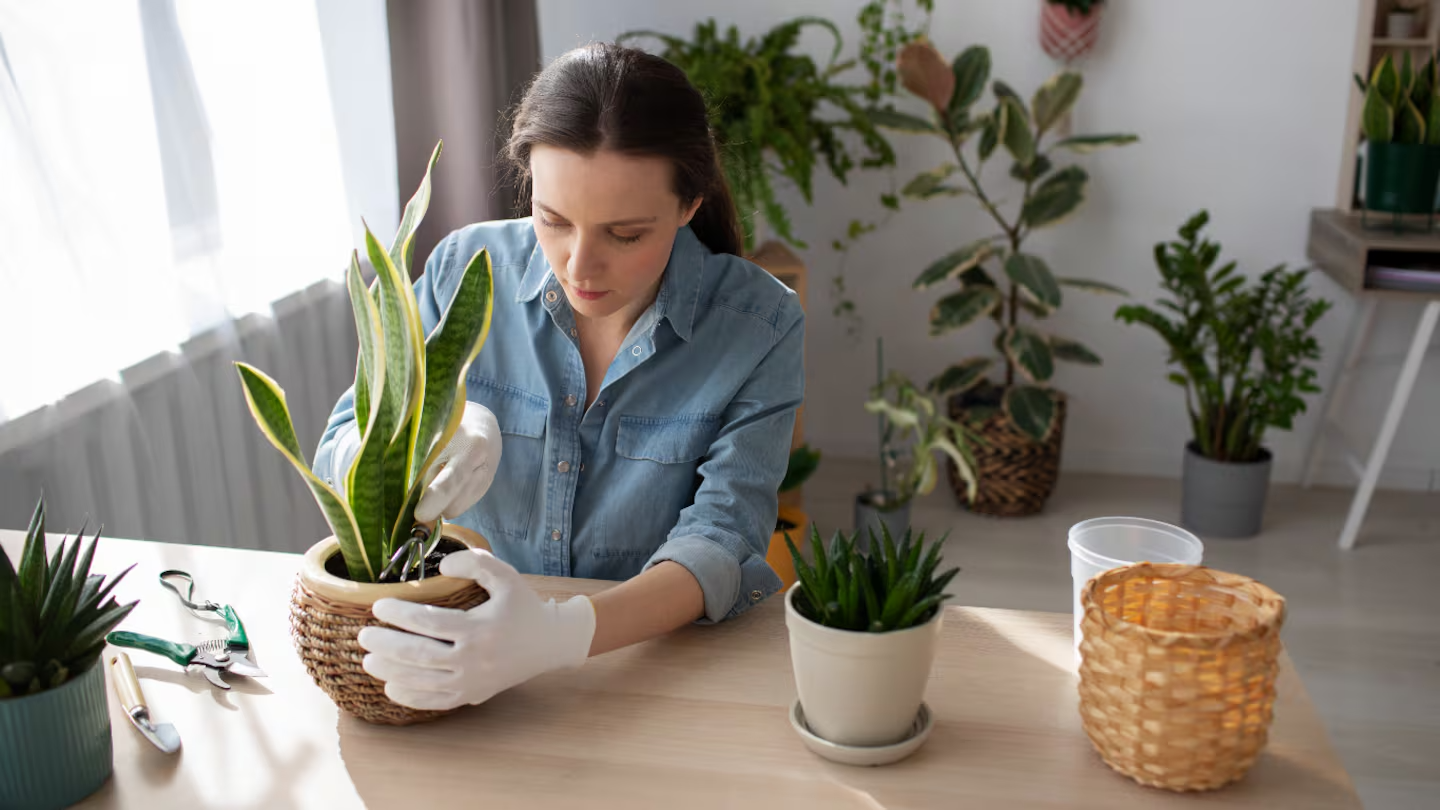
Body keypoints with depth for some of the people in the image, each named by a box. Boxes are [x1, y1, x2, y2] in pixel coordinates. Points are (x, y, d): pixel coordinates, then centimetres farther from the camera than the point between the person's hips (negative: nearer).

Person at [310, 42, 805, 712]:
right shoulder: (466, 269, -4)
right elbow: (336, 459, 0)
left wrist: (563, 633, -36)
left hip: (662, 664, -1)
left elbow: (720, 543, -18)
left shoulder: (761, 326, -10)